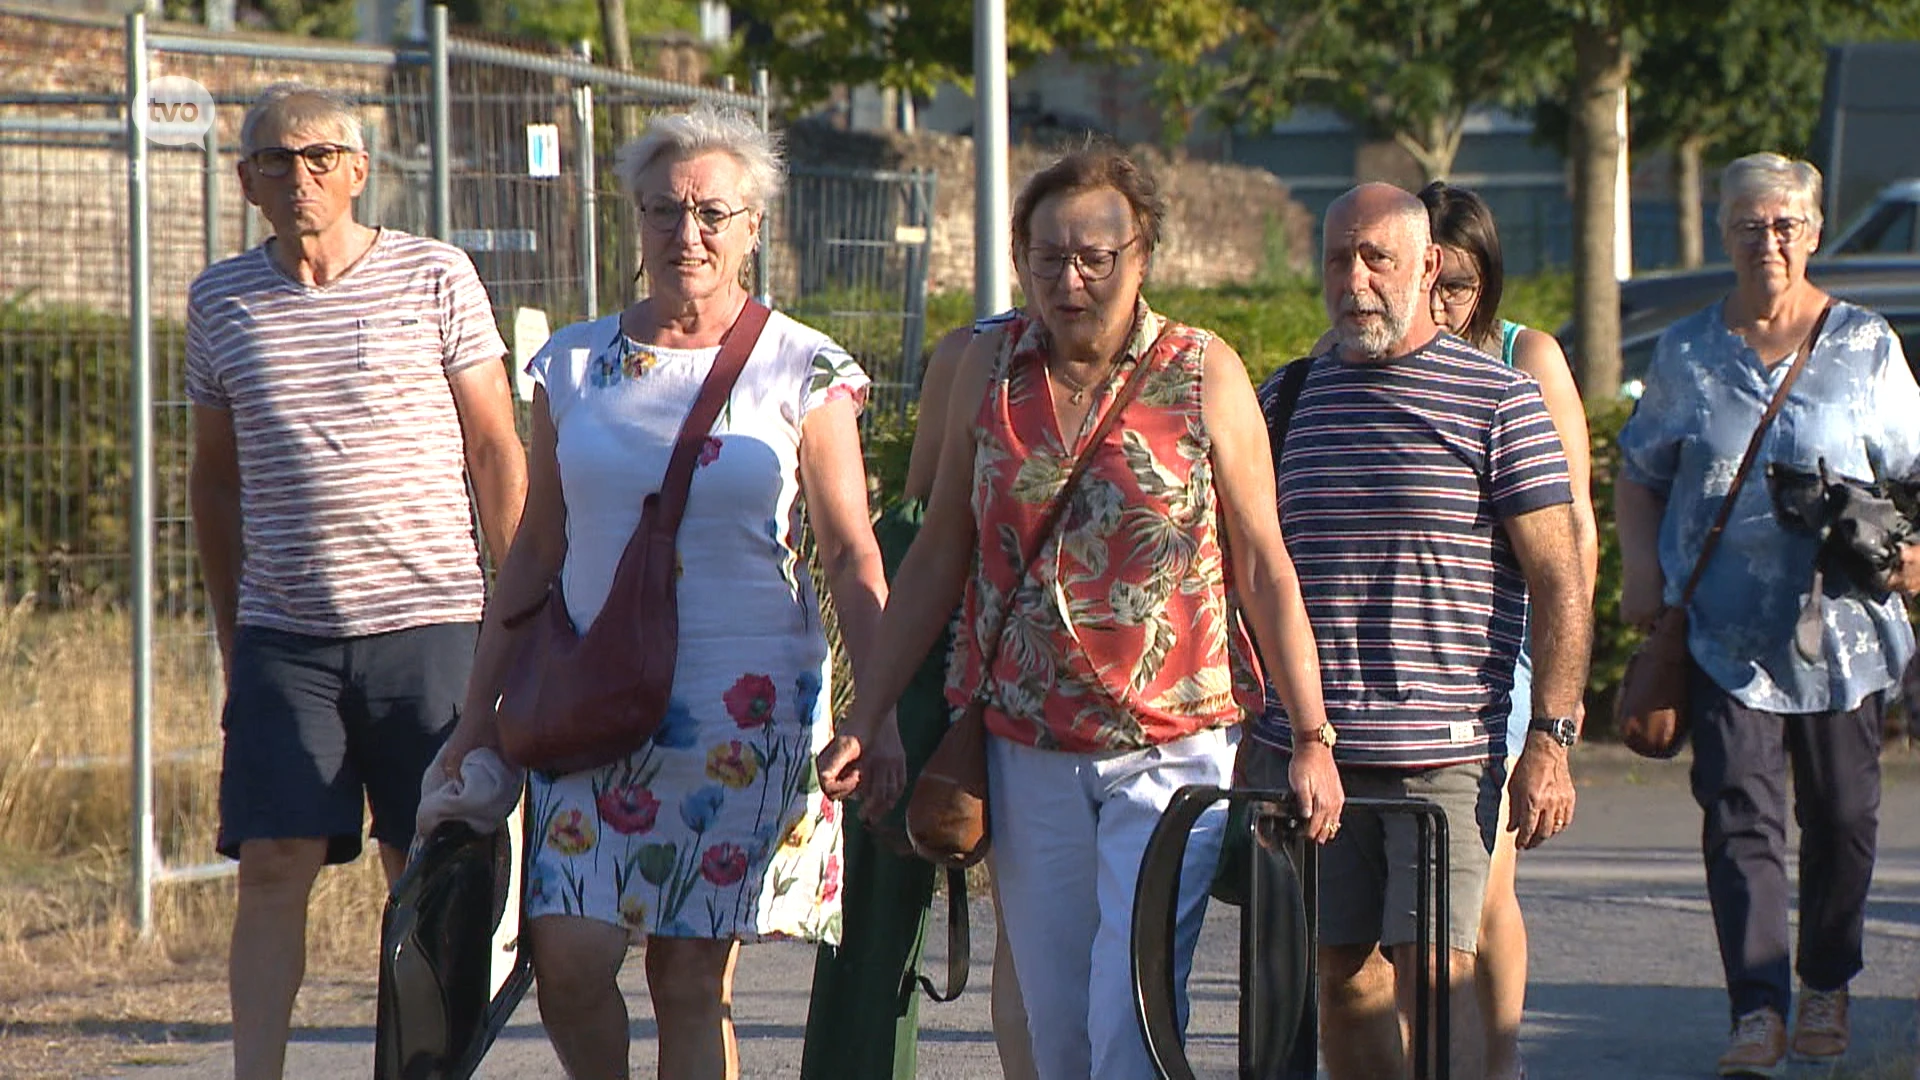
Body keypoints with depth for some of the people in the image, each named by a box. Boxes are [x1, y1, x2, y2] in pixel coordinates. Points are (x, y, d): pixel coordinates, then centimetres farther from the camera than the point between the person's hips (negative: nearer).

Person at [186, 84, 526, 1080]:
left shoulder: (434, 279, 2)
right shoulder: (220, 301, 9)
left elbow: (497, 452, 5)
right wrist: (229, 634, 16)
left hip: (426, 623, -2)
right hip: (283, 635, 2)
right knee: (271, 867, -6)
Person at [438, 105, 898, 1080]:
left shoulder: (804, 373, 1)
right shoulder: (573, 367, 9)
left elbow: (851, 562, 0)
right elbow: (535, 550, 14)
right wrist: (480, 707, 10)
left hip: (745, 711, -2)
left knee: (692, 978, -2)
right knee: (569, 956, -10)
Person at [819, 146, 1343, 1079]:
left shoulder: (1204, 374, -3)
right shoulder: (990, 367, 5)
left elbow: (1263, 565, 0)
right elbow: (939, 555, 12)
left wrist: (1311, 739, -5)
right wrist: (864, 719, 8)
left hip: (1174, 749, -3)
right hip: (1029, 751, 3)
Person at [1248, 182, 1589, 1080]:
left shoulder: (1498, 401, 0)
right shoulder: (1287, 400, 13)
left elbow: (1558, 583, -3)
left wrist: (1550, 740, -10)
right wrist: (1248, 743, 16)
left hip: (1445, 756, -4)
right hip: (1300, 750, 4)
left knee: (1435, 967, -12)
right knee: (1340, 972, 5)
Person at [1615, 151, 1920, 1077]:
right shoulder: (1687, 354, 8)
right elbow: (1639, 476, 17)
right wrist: (1640, 565, 0)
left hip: (1842, 625, 0)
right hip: (1726, 628, 0)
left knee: (1842, 814, 8)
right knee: (1739, 811, -12)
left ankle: (1826, 985, 28)